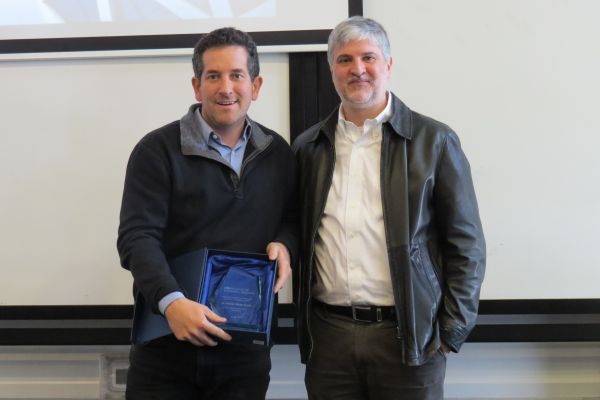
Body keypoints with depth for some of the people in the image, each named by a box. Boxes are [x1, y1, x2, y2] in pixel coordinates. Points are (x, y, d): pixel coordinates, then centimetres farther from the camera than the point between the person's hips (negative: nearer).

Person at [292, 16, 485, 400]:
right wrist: (303, 325, 7)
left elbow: (466, 246, -1)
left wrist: (450, 334, -5)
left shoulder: (434, 141, -1)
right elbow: (299, 239, 13)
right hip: (328, 335, 3)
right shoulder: (308, 146, 8)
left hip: (408, 338, -2)